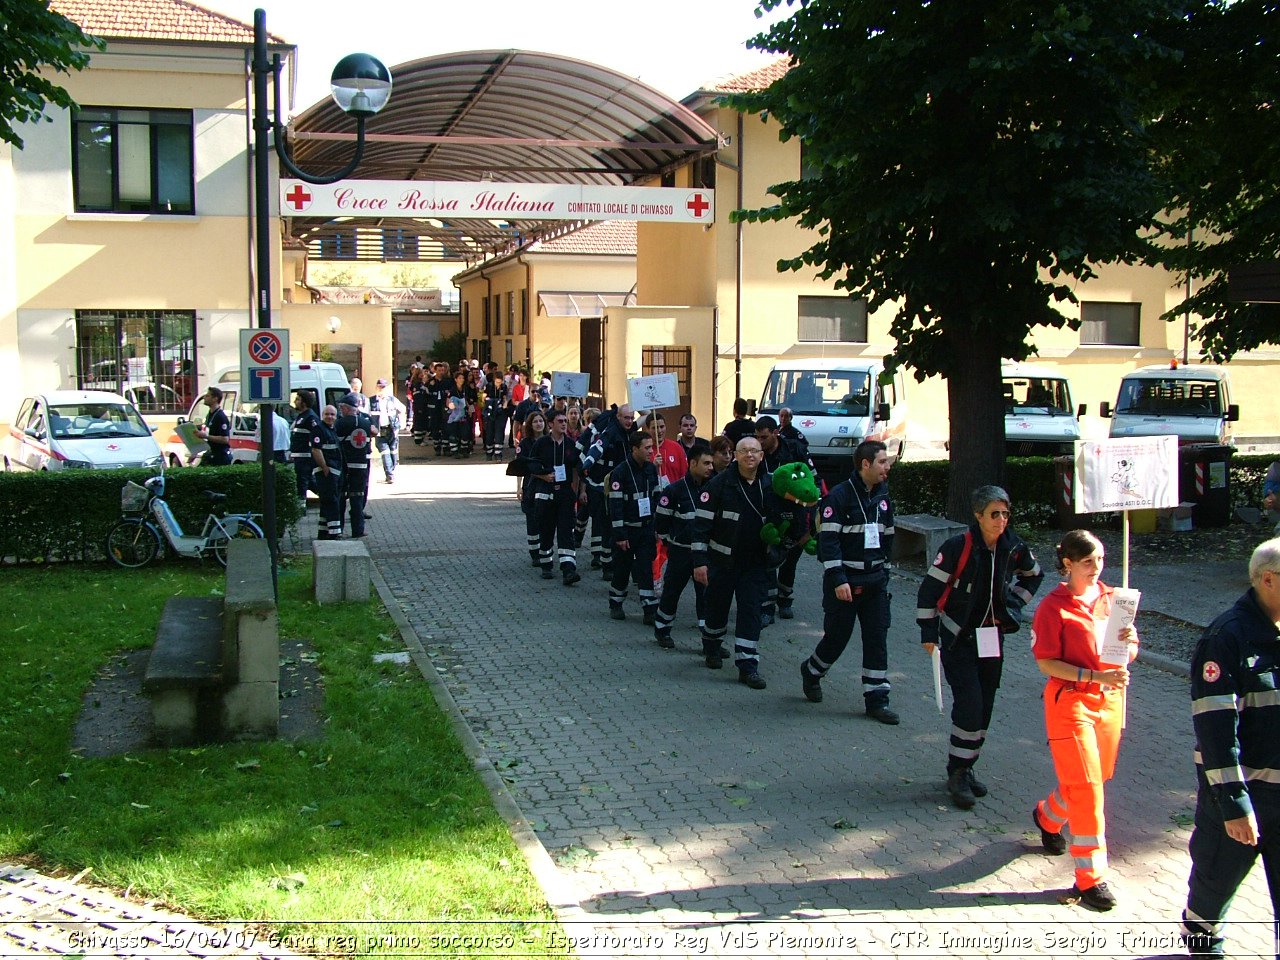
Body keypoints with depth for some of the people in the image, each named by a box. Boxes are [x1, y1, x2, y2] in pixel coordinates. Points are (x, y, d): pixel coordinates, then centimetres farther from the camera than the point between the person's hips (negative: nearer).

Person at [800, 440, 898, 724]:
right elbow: (828, 541, -17)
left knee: (877, 639, 2)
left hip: (874, 580, 6)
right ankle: (811, 673, 33)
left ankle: (876, 700, 7)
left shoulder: (883, 497, 9)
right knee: (837, 636, 5)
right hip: (844, 581, -6)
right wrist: (838, 580, -22)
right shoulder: (838, 497, -13)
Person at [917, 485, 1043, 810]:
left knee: (985, 707, 8)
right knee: (969, 704, -12)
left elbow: (1033, 575, 19)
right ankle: (958, 773, 0)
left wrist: (1014, 603, 7)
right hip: (959, 638, -5)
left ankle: (965, 767, 22)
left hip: (993, 637, 5)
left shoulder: (1013, 548, -4)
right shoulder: (958, 547, -18)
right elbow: (930, 587, -12)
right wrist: (928, 632, -10)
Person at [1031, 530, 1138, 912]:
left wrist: (1130, 641, -13)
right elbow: (1046, 663, -14)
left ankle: (1047, 816, 47)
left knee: (1098, 778, 18)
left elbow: (1128, 656, 10)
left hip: (1110, 701, 6)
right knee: (1086, 787, -7)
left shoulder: (1111, 598, 6)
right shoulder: (1054, 606, -11)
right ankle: (1090, 877, -1)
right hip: (1070, 701, -6)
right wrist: (1095, 676, -23)